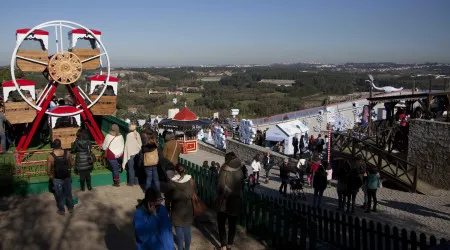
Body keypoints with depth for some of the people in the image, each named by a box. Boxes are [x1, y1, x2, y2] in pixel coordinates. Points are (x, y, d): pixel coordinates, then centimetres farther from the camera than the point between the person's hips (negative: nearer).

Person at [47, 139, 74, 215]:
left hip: (57, 179, -2)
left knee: (59, 195, 17)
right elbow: (71, 165, 0)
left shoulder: (50, 156, -20)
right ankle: (71, 208, 37)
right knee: (68, 194, 22)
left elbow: (48, 170, -14)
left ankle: (62, 210, 33)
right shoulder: (67, 153, -14)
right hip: (67, 177, 2)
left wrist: (51, 177, 5)